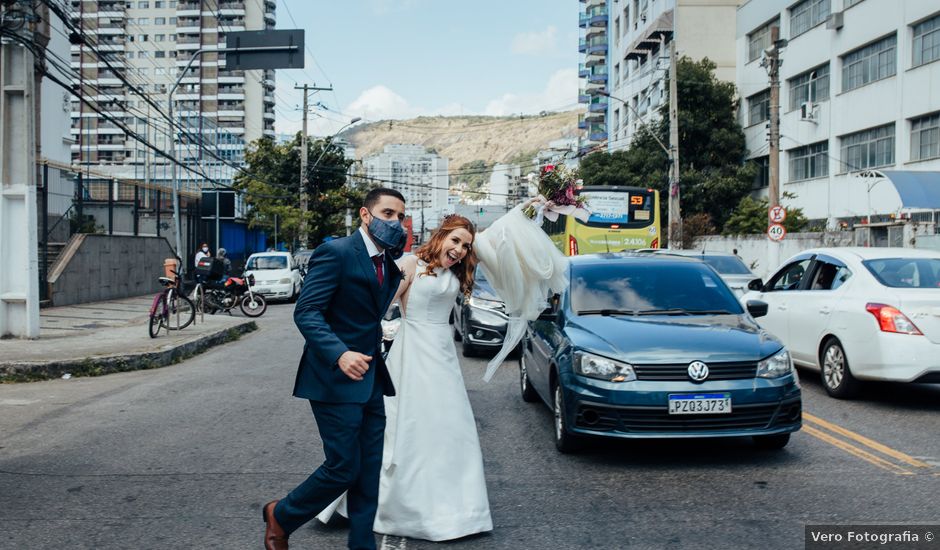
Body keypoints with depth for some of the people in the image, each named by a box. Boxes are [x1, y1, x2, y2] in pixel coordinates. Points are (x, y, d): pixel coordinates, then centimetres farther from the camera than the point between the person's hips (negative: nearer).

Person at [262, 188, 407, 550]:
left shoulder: (389, 265, 12)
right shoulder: (336, 252, -13)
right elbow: (306, 312, -19)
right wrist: (340, 354, -32)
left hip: (371, 379, 8)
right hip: (335, 378, -8)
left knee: (369, 470, 9)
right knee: (343, 468, -2)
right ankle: (281, 515, 23)